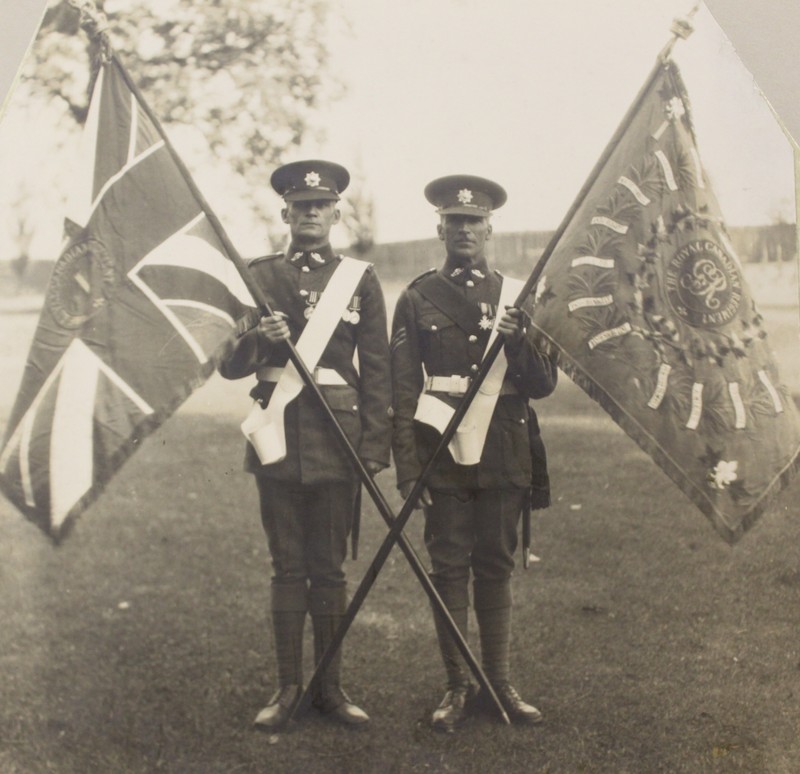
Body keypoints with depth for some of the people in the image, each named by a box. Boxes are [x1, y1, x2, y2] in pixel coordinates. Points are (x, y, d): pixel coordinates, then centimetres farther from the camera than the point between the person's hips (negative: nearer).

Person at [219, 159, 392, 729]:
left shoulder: (360, 279, 6)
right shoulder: (260, 276, 7)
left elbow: (378, 369, 4)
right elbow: (230, 365, 6)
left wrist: (376, 447, -3)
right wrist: (259, 337, -16)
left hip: (338, 437, 0)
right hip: (279, 436, 1)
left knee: (330, 567, 7)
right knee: (288, 566, 6)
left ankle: (330, 686, 17)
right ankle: (288, 686, 16)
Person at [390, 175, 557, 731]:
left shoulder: (517, 295, 8)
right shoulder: (418, 299, 4)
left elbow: (544, 384, 4)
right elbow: (403, 391, 1)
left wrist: (519, 340, -15)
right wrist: (408, 468, -6)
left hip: (504, 451, 2)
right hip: (443, 450, -1)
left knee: (496, 566, 8)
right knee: (449, 567, 3)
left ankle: (499, 681, 18)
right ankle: (458, 685, 12)